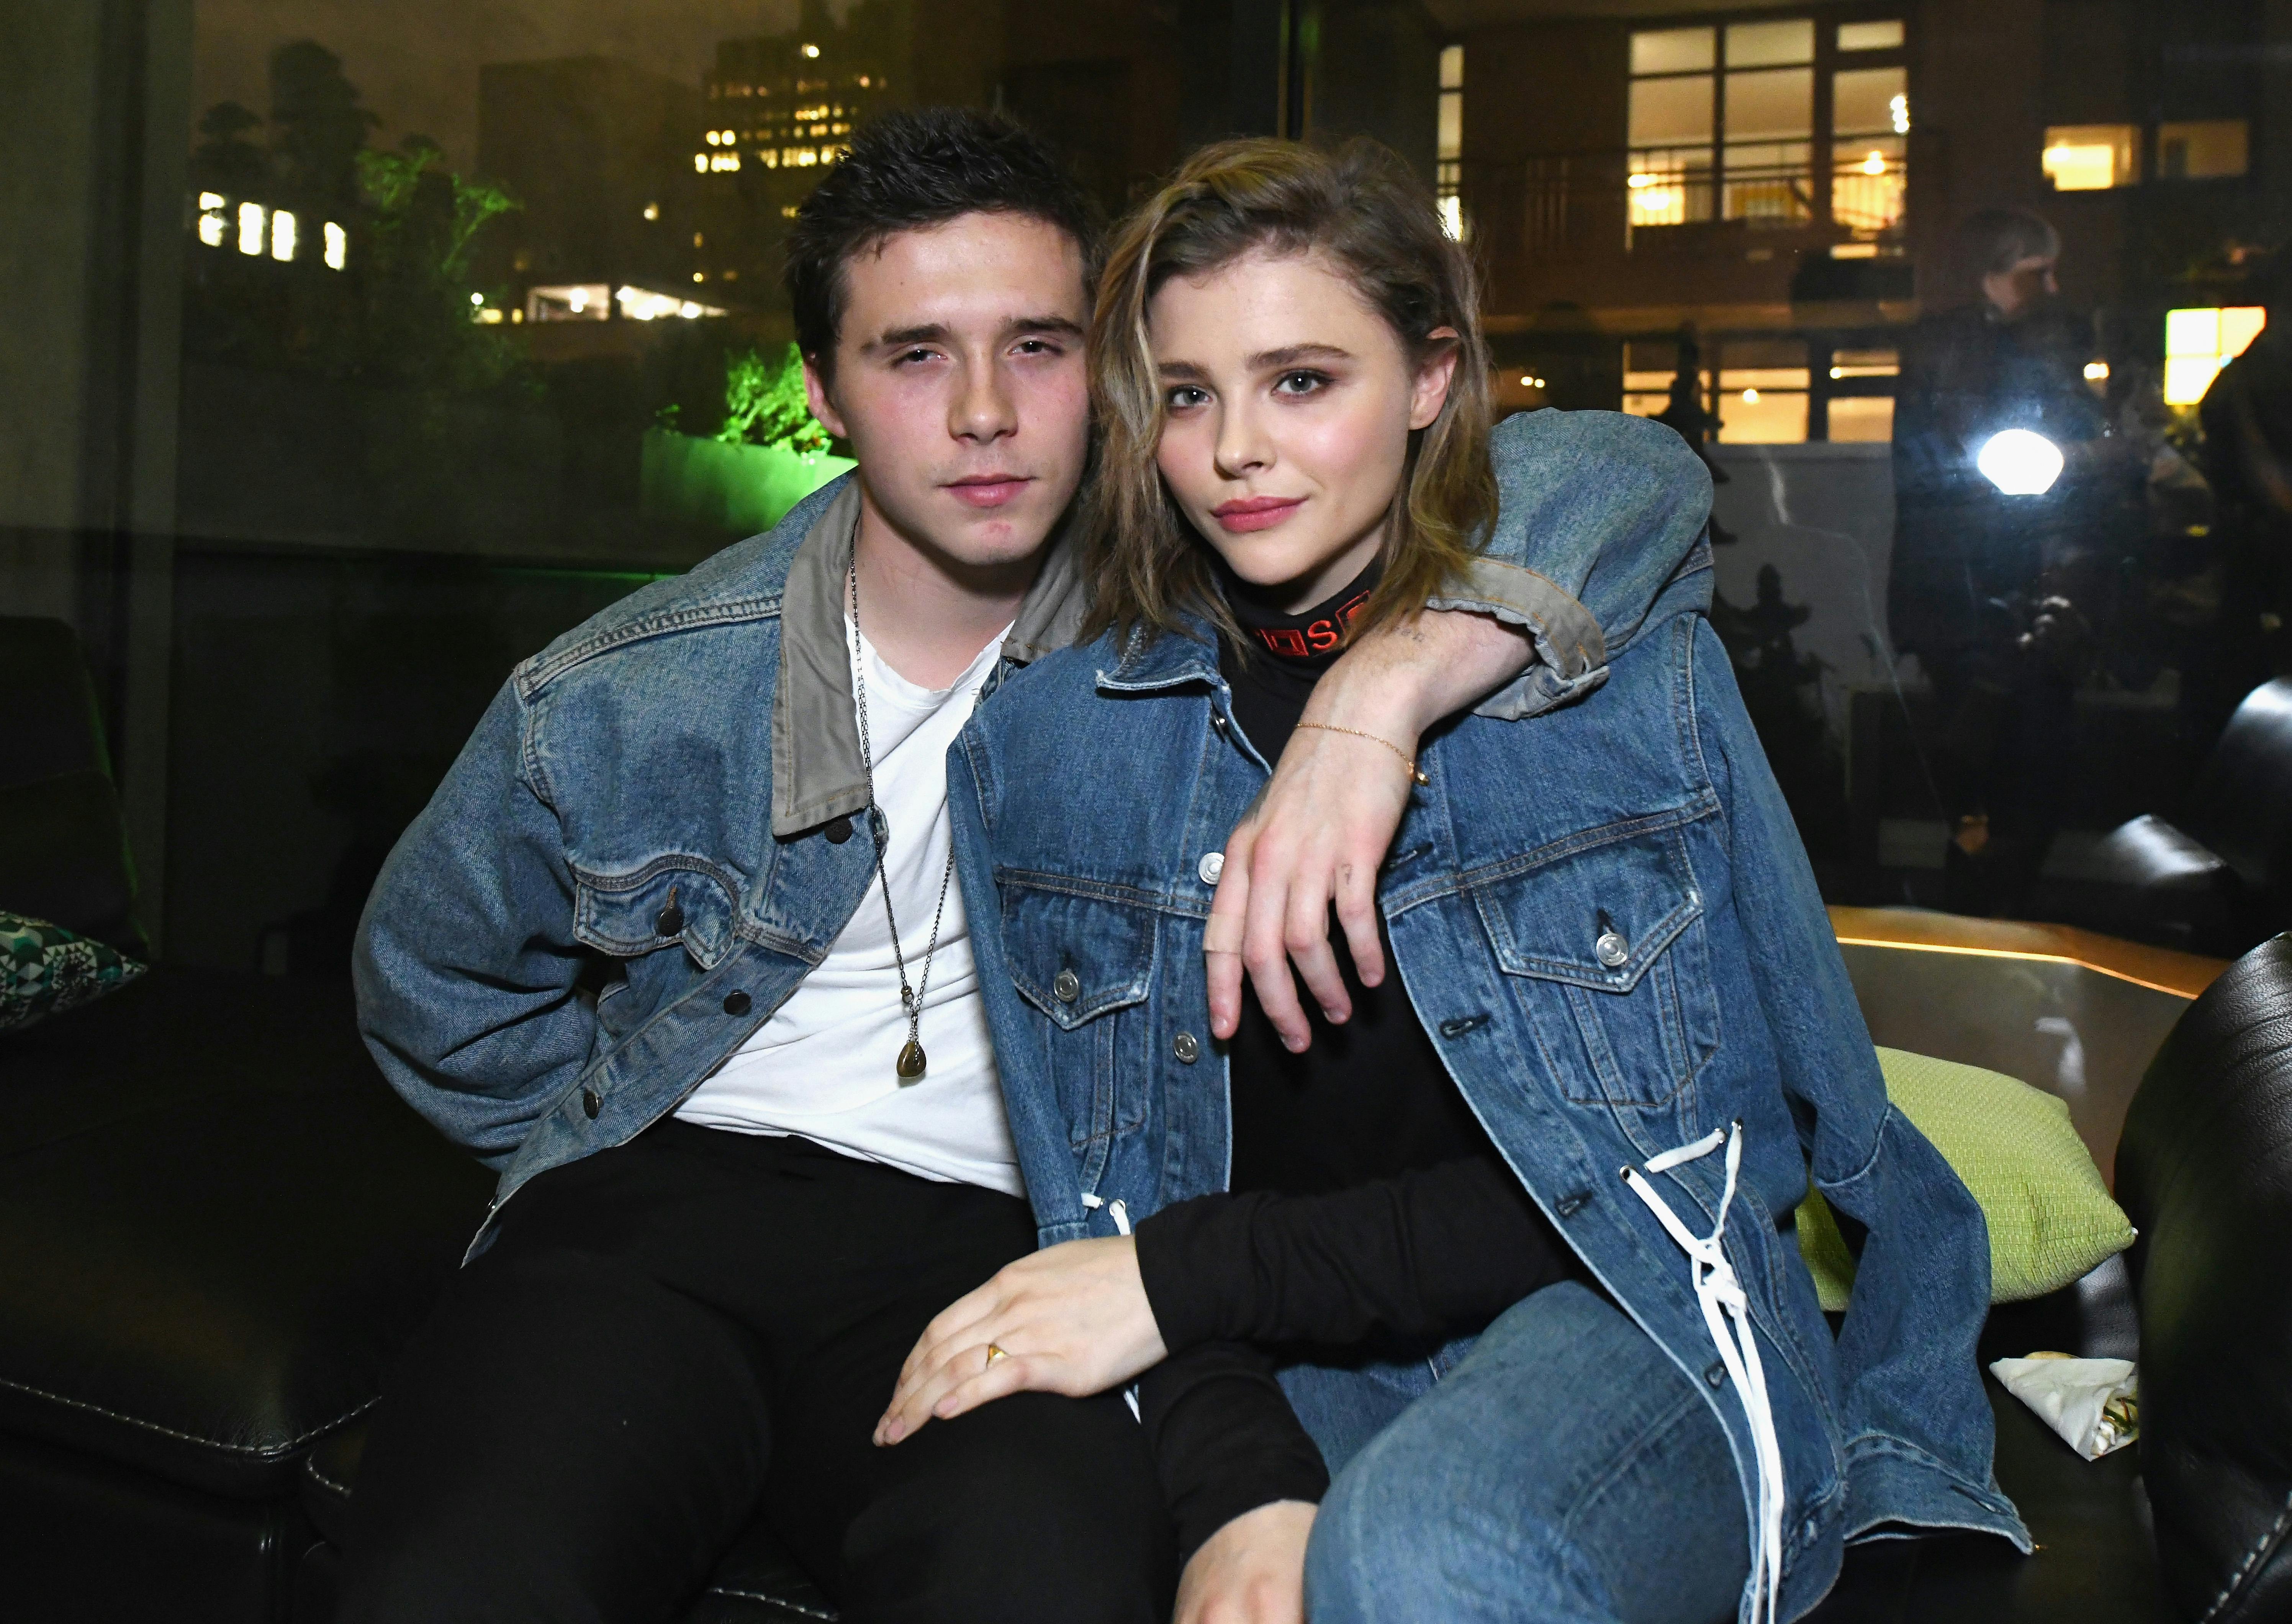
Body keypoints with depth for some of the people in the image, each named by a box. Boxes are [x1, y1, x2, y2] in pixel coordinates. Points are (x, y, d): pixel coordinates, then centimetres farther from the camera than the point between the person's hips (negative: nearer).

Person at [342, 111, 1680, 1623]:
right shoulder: (617, 701, -2)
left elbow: (1593, 486, -12)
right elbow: (432, 986, 16)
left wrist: (1380, 688, -30)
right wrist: (649, 1147, 11)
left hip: (1002, 1236, 0)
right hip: (661, 1196, 1)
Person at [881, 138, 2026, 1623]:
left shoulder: (1616, 657, -5)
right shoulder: (1061, 747, 2)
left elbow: (1644, 1166, -9)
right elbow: (1120, 1203, 1)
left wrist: (1189, 1275, -15)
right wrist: (1237, 1485, -20)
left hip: (1625, 1320, -3)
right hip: (1287, 1372, 3)